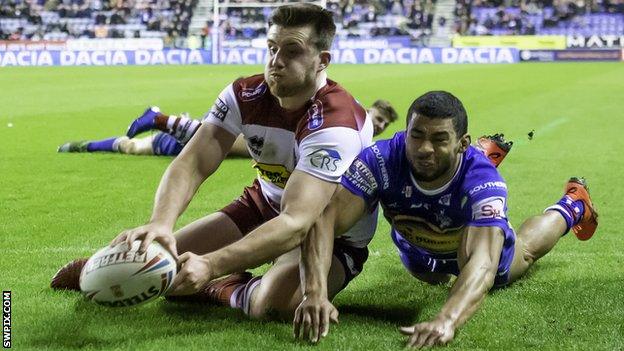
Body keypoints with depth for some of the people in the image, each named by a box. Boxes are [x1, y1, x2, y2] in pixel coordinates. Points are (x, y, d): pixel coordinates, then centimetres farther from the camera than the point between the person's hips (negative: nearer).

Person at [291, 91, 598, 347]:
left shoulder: (483, 182, -47)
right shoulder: (381, 160, -43)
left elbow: (482, 263, -61)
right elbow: (325, 220, -49)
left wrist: (446, 321, -81)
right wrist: (315, 292, -67)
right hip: (420, 258, 3)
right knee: (431, 277, 39)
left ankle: (571, 207, 60)